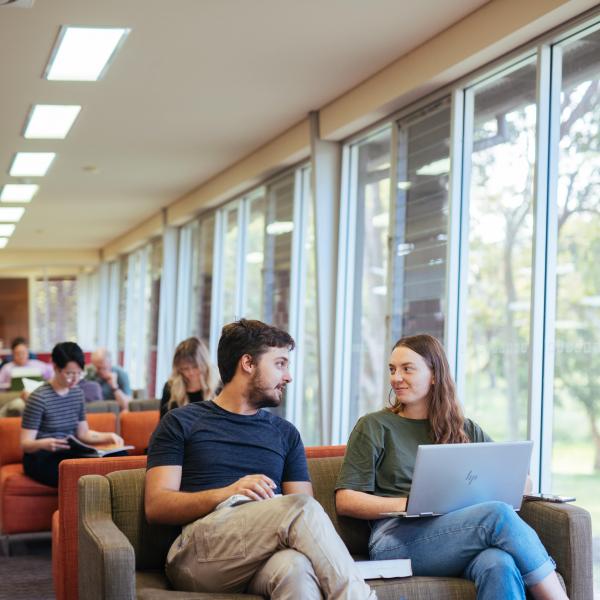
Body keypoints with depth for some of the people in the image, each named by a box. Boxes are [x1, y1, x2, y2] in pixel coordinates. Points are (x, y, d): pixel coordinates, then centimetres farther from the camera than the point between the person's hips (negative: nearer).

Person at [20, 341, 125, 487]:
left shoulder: (77, 393, 8)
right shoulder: (39, 398, -13)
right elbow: (25, 444, -15)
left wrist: (109, 436, -2)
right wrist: (43, 444, -37)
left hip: (68, 455, 6)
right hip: (40, 459, -6)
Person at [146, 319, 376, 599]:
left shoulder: (285, 432, 25)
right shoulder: (181, 423, 15)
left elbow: (304, 516, 16)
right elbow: (155, 506, 3)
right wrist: (226, 493, -13)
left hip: (269, 556, 3)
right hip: (198, 554, -3)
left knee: (295, 568, -37)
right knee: (300, 507, -30)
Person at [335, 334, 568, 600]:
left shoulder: (465, 430, 23)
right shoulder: (374, 426, 13)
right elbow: (345, 501, 4)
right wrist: (408, 504, -9)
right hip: (395, 542, -3)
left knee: (500, 566, -35)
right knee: (497, 516, -29)